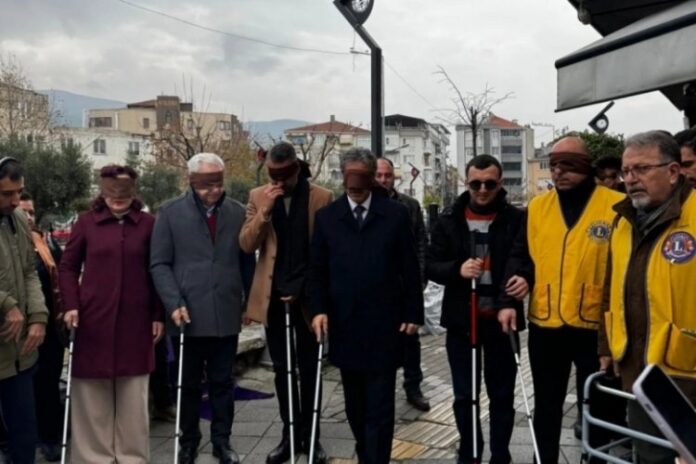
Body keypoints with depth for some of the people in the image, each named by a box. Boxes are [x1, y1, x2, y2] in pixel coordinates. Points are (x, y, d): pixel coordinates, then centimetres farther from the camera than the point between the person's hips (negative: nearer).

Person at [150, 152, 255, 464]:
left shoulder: (238, 212, 5)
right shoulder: (170, 213, 1)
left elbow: (247, 261, 10)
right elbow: (159, 264, -2)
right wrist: (174, 303, -12)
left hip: (227, 315, 1)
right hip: (188, 315, -1)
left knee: (222, 382, 12)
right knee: (189, 384, 12)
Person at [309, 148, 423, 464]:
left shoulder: (395, 214, 2)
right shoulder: (326, 216, 7)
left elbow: (410, 268, 2)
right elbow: (317, 269, 6)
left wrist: (413, 313, -2)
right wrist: (319, 309, -6)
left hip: (384, 324, -2)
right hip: (344, 324, 2)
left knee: (379, 406, 1)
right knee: (355, 405, 15)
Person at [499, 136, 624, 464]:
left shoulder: (616, 206, -6)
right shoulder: (537, 207, 6)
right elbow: (520, 256, 5)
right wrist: (508, 300, -7)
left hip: (594, 325, -3)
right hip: (545, 325, 3)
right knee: (546, 405, 17)